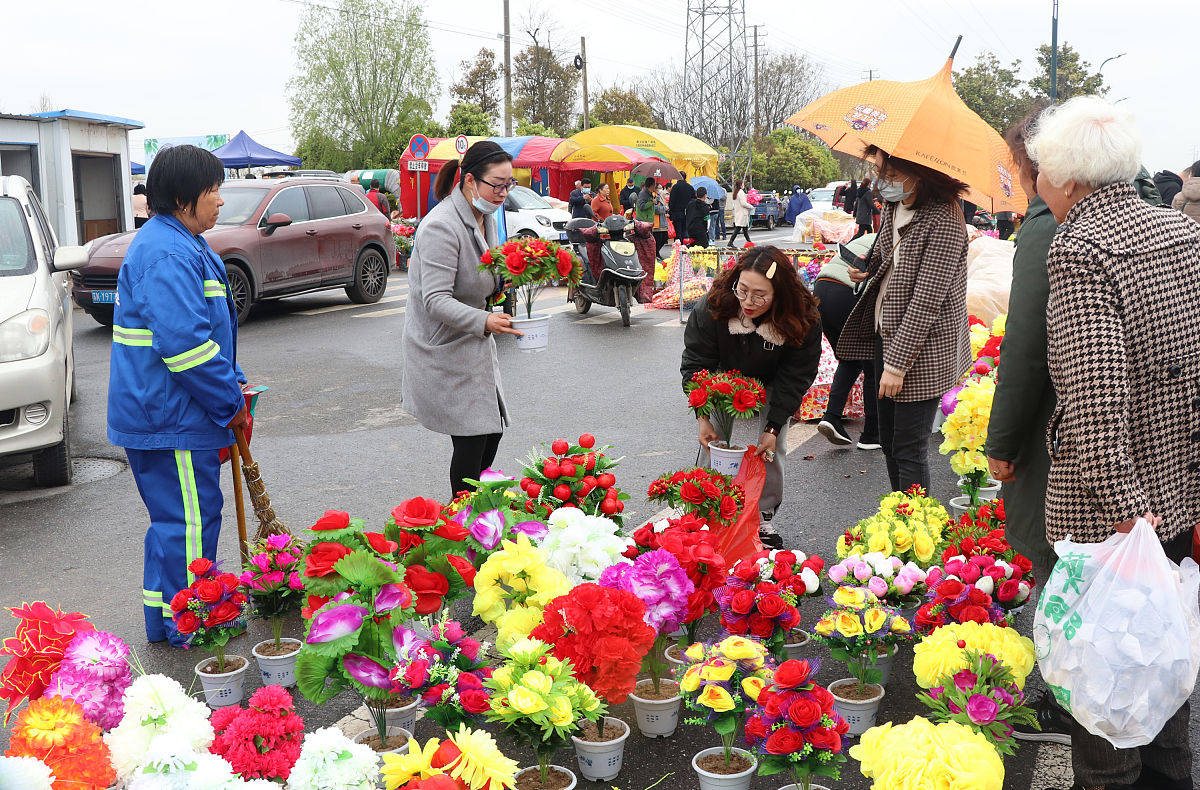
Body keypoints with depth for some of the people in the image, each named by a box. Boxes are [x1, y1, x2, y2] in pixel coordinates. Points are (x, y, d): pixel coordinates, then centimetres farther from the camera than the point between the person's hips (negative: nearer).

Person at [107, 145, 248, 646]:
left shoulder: (180, 244, 16)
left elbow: (210, 325, 24)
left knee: (176, 517, 19)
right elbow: (184, 342, -27)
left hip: (159, 412, 11)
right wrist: (229, 403, -18)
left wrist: (231, 381, 15)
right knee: (190, 520, -1)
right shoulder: (167, 254, -20)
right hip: (172, 416, -11)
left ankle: (163, 617, 31)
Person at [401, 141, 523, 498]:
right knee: (472, 439, -8)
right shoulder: (441, 226, -23)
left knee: (492, 430, 11)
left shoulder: (486, 218, 8)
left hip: (475, 345, 9)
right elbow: (436, 300, -27)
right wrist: (484, 322, -39)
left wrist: (505, 281, 0)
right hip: (444, 350, -9)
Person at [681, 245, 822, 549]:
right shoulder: (712, 307, -33)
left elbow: (795, 377, -24)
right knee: (713, 445, -7)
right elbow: (695, 362, -23)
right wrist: (703, 417, -29)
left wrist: (774, 427, -30)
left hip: (770, 385, 0)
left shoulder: (804, 320, -33)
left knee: (772, 449, -6)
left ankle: (764, 518, 10)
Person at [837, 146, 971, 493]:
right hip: (886, 337, 9)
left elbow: (927, 300, -23)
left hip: (920, 354, -9)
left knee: (908, 450, -2)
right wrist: (868, 271, 1)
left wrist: (897, 363, -22)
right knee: (889, 442, 17)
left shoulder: (943, 220, -20)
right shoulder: (893, 207, 6)